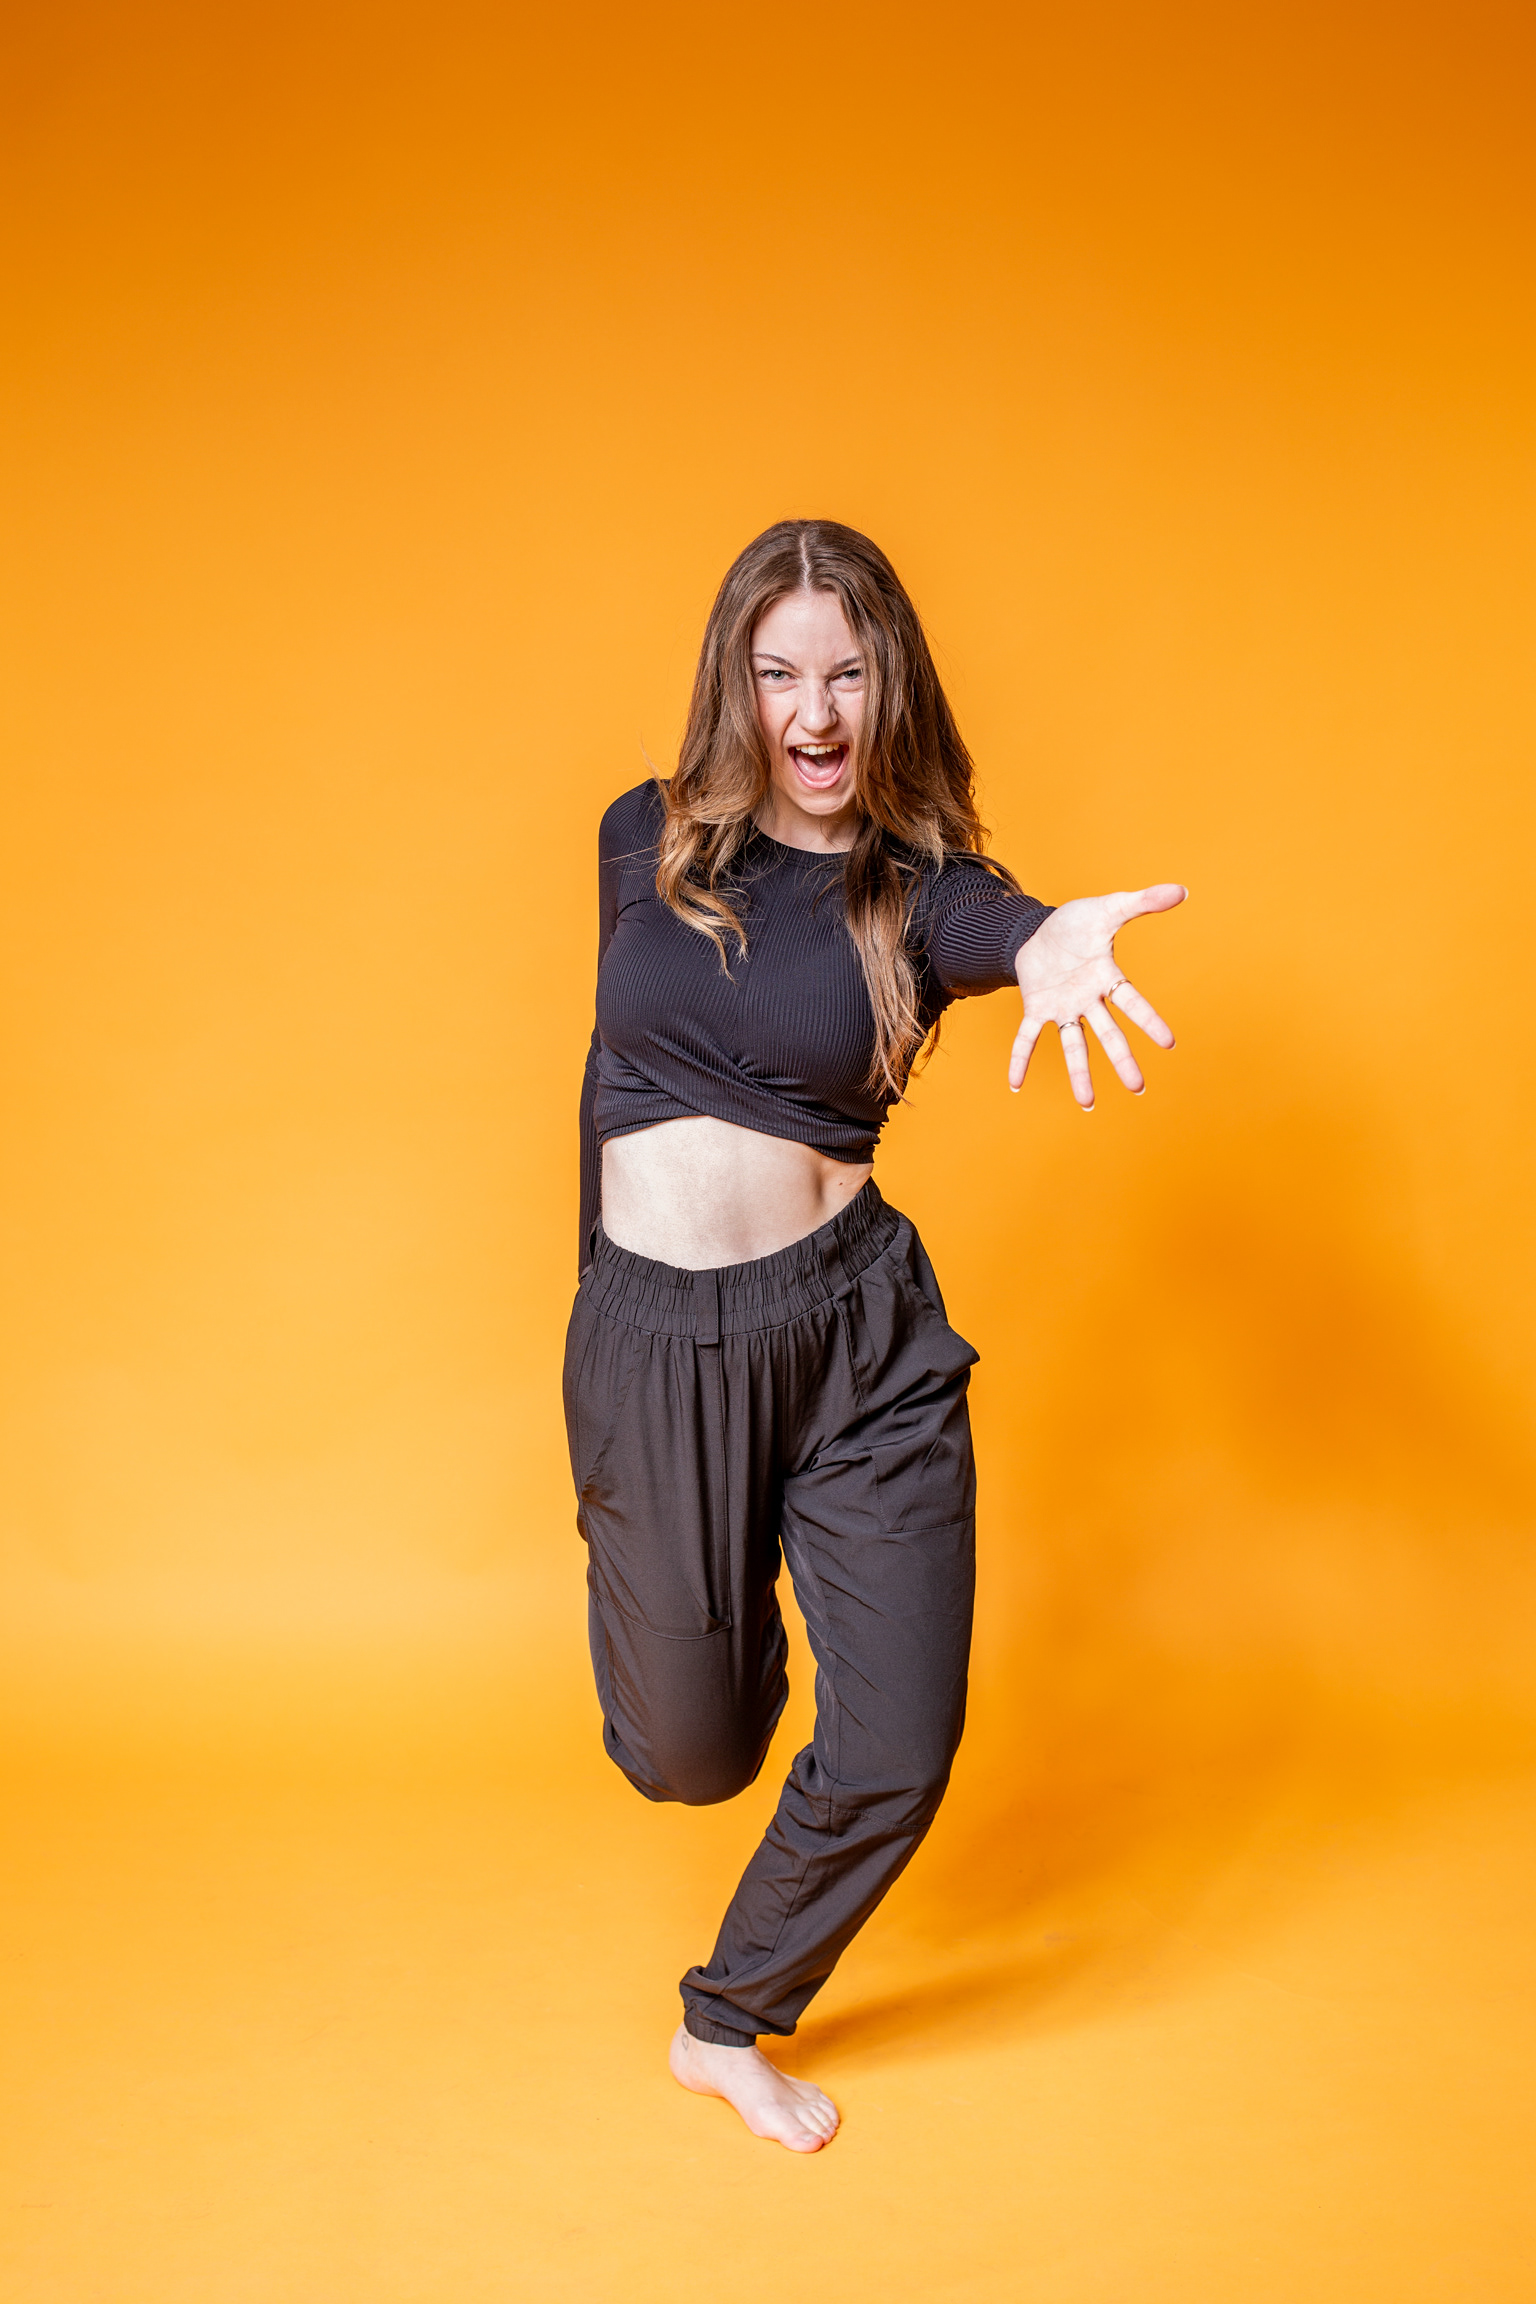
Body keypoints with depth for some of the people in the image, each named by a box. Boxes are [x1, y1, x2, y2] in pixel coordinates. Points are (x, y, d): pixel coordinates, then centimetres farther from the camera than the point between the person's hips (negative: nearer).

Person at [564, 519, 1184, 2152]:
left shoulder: (913, 883, -4)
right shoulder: (644, 841, 2)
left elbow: (984, 926, -29)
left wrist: (1048, 945, -54)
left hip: (863, 1332, 0)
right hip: (653, 1338, 1)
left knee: (898, 1748, 3)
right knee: (691, 1753, 11)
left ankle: (727, 2024, 32)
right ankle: (721, 1625, 50)